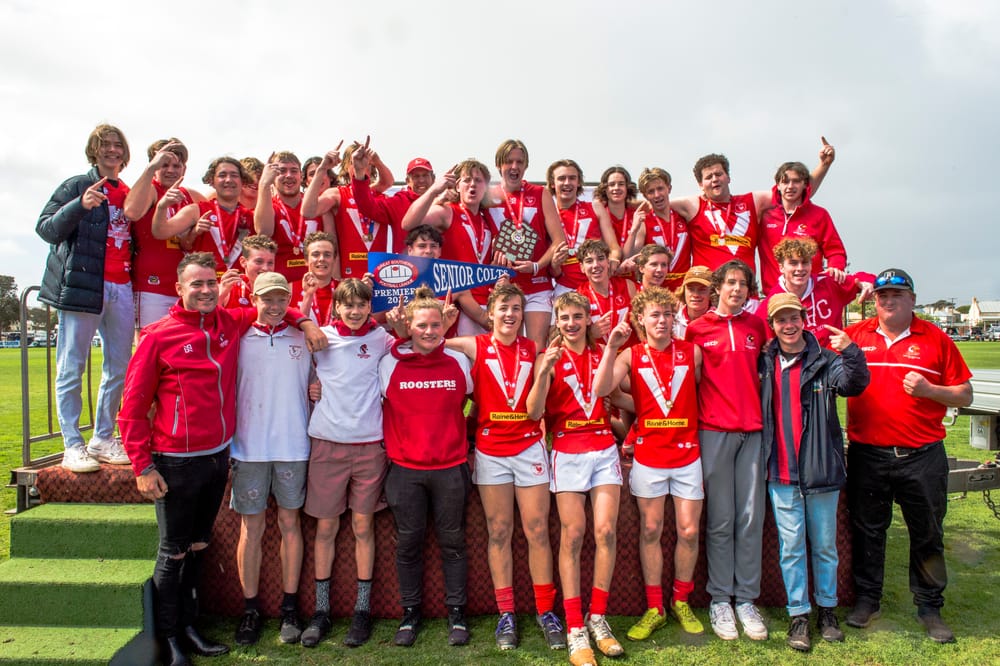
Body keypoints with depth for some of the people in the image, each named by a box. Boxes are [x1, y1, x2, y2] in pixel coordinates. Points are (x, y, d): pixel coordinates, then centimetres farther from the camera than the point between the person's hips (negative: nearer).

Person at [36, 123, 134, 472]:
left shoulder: (130, 194, 18)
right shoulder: (76, 186, 4)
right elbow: (45, 228, -4)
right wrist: (80, 205, -19)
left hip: (122, 289, 6)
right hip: (83, 284, -5)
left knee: (119, 368, 7)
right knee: (72, 368, -2)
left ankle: (103, 440, 18)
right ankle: (73, 446, 4)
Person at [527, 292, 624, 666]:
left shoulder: (602, 354, 8)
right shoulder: (550, 358, 0)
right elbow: (535, 412, -12)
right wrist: (543, 371, -22)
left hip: (605, 449, 3)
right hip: (567, 450, -2)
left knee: (606, 531, -3)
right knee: (573, 536, -3)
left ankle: (598, 618, 13)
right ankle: (575, 629, 5)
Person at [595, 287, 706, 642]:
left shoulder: (693, 352, 0)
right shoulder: (630, 356, -3)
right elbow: (601, 389, -17)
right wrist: (611, 347, -23)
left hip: (688, 455, 1)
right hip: (648, 456, -1)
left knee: (689, 531, 6)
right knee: (650, 530, 8)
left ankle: (681, 602, 28)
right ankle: (654, 609, 22)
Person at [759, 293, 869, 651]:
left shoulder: (825, 360, -3)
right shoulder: (766, 363, 4)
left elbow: (854, 383, -21)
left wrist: (851, 353, -39)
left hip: (821, 470, -1)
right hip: (781, 474, 1)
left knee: (825, 545, 13)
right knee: (791, 547, 6)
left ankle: (827, 609, 29)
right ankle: (798, 615, 17)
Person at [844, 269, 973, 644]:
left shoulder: (936, 339, 2)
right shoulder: (854, 336, 4)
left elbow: (964, 396, 4)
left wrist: (929, 390, -14)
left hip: (922, 457, 0)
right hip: (867, 455, 1)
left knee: (928, 534, 10)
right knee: (867, 530, 11)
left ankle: (929, 606, 26)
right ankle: (867, 598, 26)